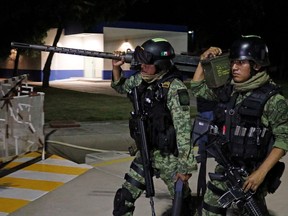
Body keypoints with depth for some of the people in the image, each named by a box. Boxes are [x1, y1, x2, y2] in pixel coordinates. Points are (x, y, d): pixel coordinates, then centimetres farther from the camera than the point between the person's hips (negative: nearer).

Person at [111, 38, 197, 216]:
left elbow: (183, 127, -23)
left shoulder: (175, 87, -21)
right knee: (124, 198, 7)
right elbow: (121, 87, 20)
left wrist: (185, 165, -24)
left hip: (168, 156, -6)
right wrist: (116, 67, 1)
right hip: (145, 152, 6)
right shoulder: (142, 79, 0)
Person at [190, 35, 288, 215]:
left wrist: (261, 173, -20)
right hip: (223, 170, 6)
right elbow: (197, 89, 16)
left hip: (250, 176, -6)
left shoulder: (272, 98, -13)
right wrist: (204, 62, 3)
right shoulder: (228, 90, 4)